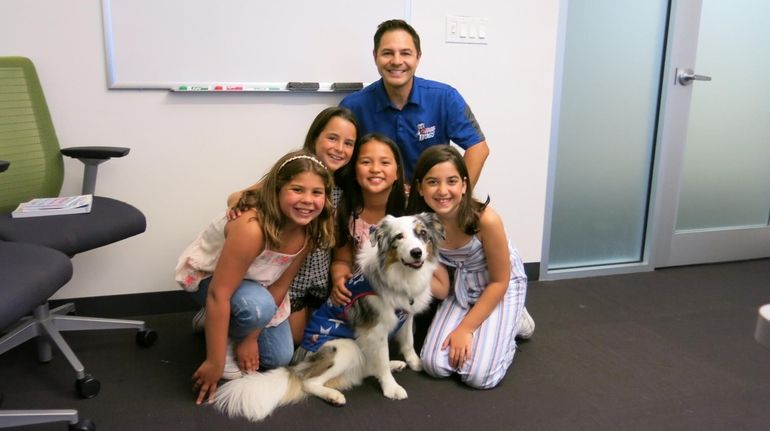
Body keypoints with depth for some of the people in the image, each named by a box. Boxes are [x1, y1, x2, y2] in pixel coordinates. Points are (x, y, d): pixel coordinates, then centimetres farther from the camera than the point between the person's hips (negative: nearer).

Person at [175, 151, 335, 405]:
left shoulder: (308, 229, -20)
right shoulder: (251, 227, -41)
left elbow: (280, 285, -11)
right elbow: (219, 295, -37)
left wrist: (252, 337, -13)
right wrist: (215, 363, -32)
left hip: (254, 283, 6)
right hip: (206, 276, -6)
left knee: (279, 359, 5)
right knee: (258, 306, -37)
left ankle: (215, 324, 27)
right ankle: (214, 327, -3)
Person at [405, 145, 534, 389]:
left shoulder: (486, 219, -30)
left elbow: (499, 281, -16)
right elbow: (441, 291, -8)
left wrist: (466, 328, -16)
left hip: (502, 287, -4)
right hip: (460, 288, 4)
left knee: (479, 376, -14)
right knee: (434, 365, -8)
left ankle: (513, 323, 13)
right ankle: (480, 326, 18)